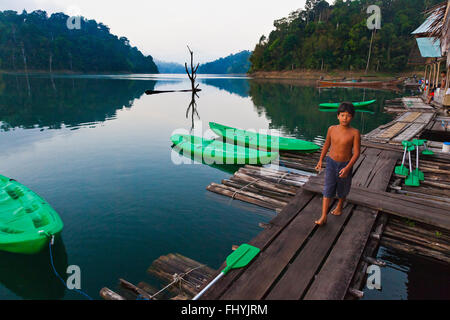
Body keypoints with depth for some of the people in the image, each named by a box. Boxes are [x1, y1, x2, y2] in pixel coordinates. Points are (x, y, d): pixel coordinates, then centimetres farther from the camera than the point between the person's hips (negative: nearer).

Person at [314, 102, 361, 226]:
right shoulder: (332, 129, -6)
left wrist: (347, 168, -24)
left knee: (342, 189, 18)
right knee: (328, 189, -2)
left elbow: (356, 152, -15)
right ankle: (323, 217, 0)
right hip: (331, 162, 2)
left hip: (345, 165, -2)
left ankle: (339, 206, 46)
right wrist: (320, 160, 9)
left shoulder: (354, 133, -16)